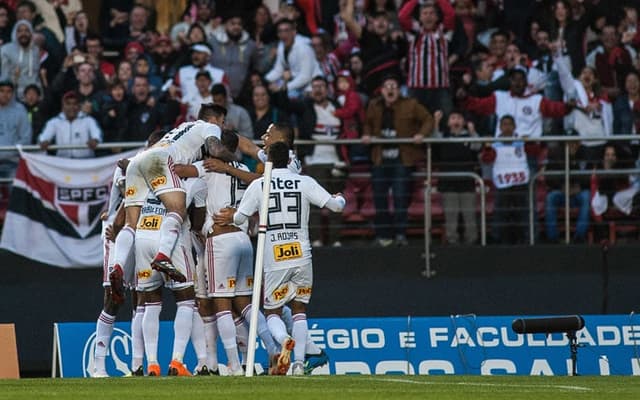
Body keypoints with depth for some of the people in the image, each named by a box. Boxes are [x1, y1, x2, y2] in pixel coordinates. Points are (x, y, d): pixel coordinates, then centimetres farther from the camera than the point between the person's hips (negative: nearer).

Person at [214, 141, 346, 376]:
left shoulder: (258, 185, 1)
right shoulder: (305, 183, 3)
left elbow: (239, 218, 4)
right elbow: (336, 206, 4)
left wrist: (230, 217, 29)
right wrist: (340, 198, 29)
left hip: (274, 260, -1)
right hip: (302, 258, 1)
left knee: (272, 312, 10)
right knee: (299, 309, 15)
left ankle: (284, 339, -24)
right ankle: (299, 361, -1)